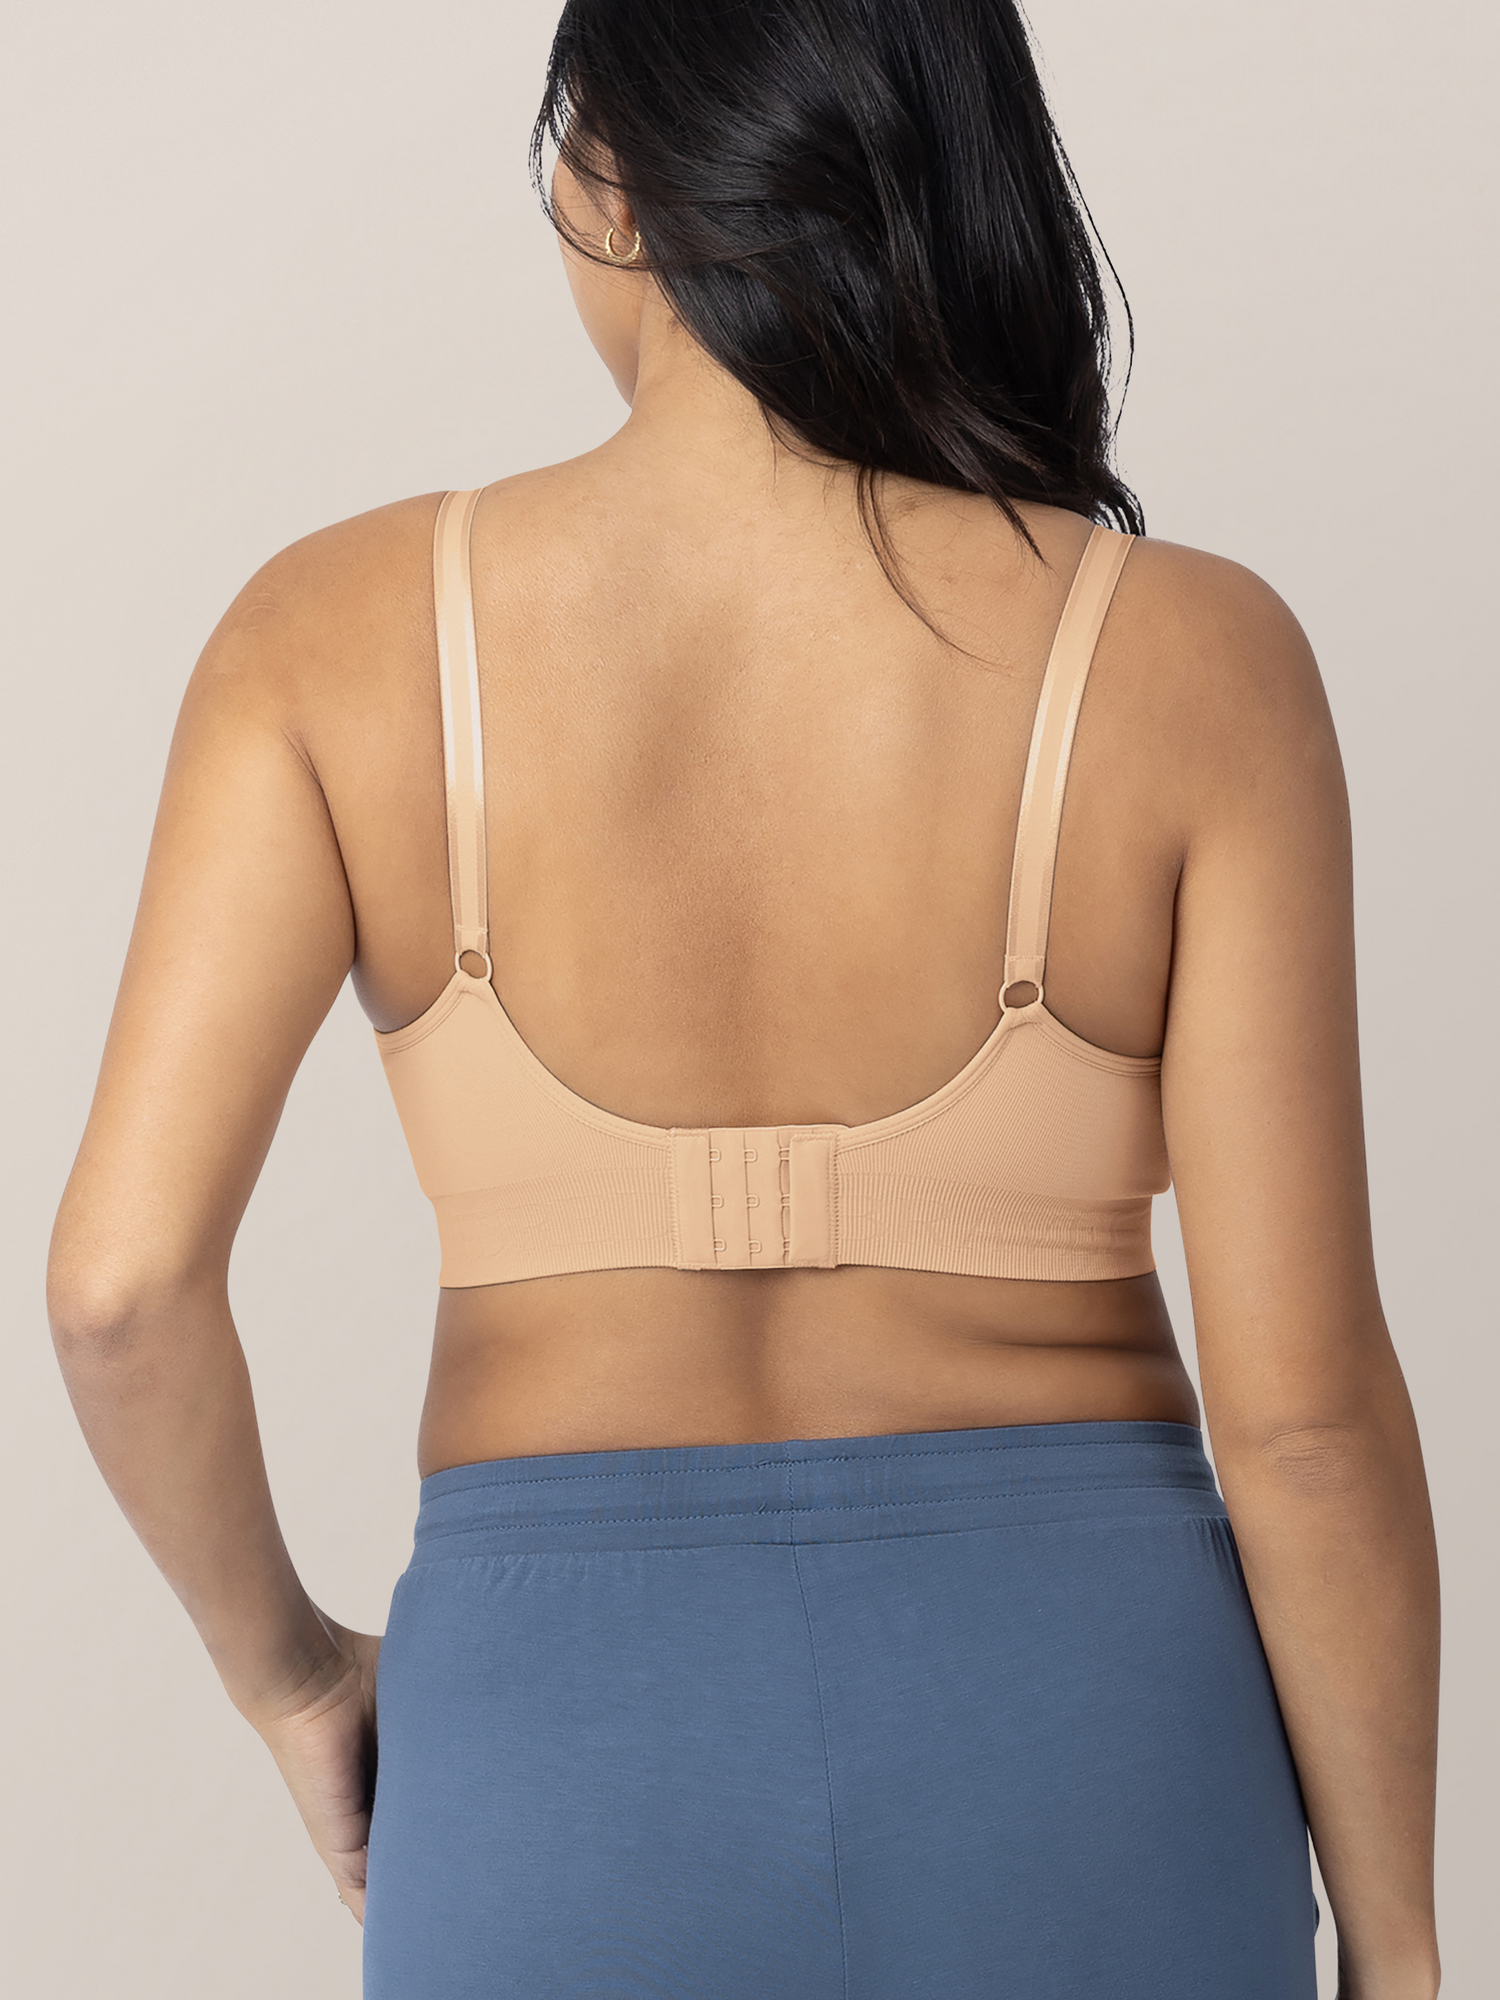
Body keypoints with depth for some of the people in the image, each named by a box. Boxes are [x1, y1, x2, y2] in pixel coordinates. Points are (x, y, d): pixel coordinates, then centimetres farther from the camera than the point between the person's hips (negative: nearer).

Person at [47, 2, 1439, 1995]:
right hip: (1082, 1724, 0)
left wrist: (287, 1664, 6)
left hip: (569, 1710, 0)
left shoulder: (347, 635, -8)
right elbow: (1305, 1405, -10)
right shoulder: (1190, 661, -9)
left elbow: (126, 1274, -14)